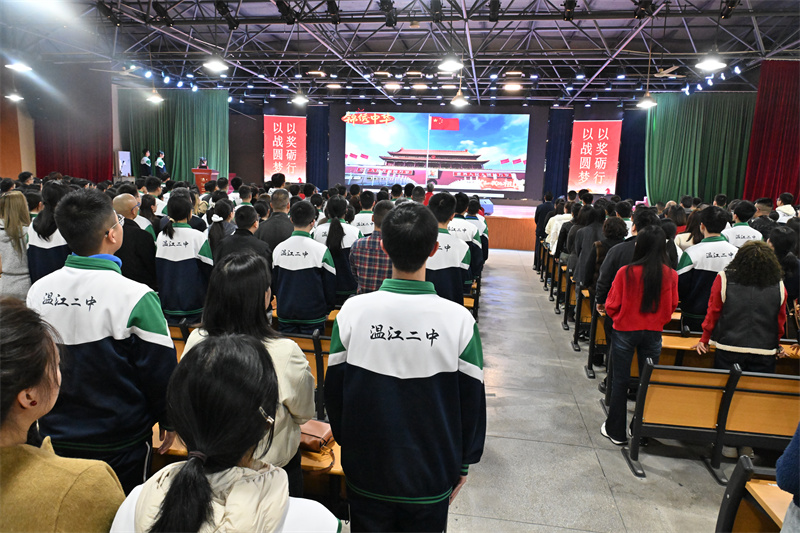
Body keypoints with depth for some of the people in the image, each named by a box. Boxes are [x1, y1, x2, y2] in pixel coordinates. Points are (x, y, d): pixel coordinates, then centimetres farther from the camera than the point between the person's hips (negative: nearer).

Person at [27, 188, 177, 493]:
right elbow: (160, 372, -17)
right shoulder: (136, 298, -24)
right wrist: (169, 421, 0)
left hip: (56, 436, 5)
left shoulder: (38, 291, -6)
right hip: (120, 445, -5)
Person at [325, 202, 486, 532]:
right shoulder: (459, 320, -19)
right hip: (431, 475, 0)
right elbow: (473, 403, -9)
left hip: (366, 471, 1)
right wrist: (462, 464, 6)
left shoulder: (352, 311, -17)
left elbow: (333, 392, -5)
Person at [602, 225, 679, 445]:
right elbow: (671, 307, 3)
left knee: (620, 381, 10)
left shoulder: (626, 273, -17)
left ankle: (616, 431, 20)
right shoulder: (670, 275, -9)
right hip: (653, 334, 2)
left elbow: (612, 306, -9)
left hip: (625, 330, -2)